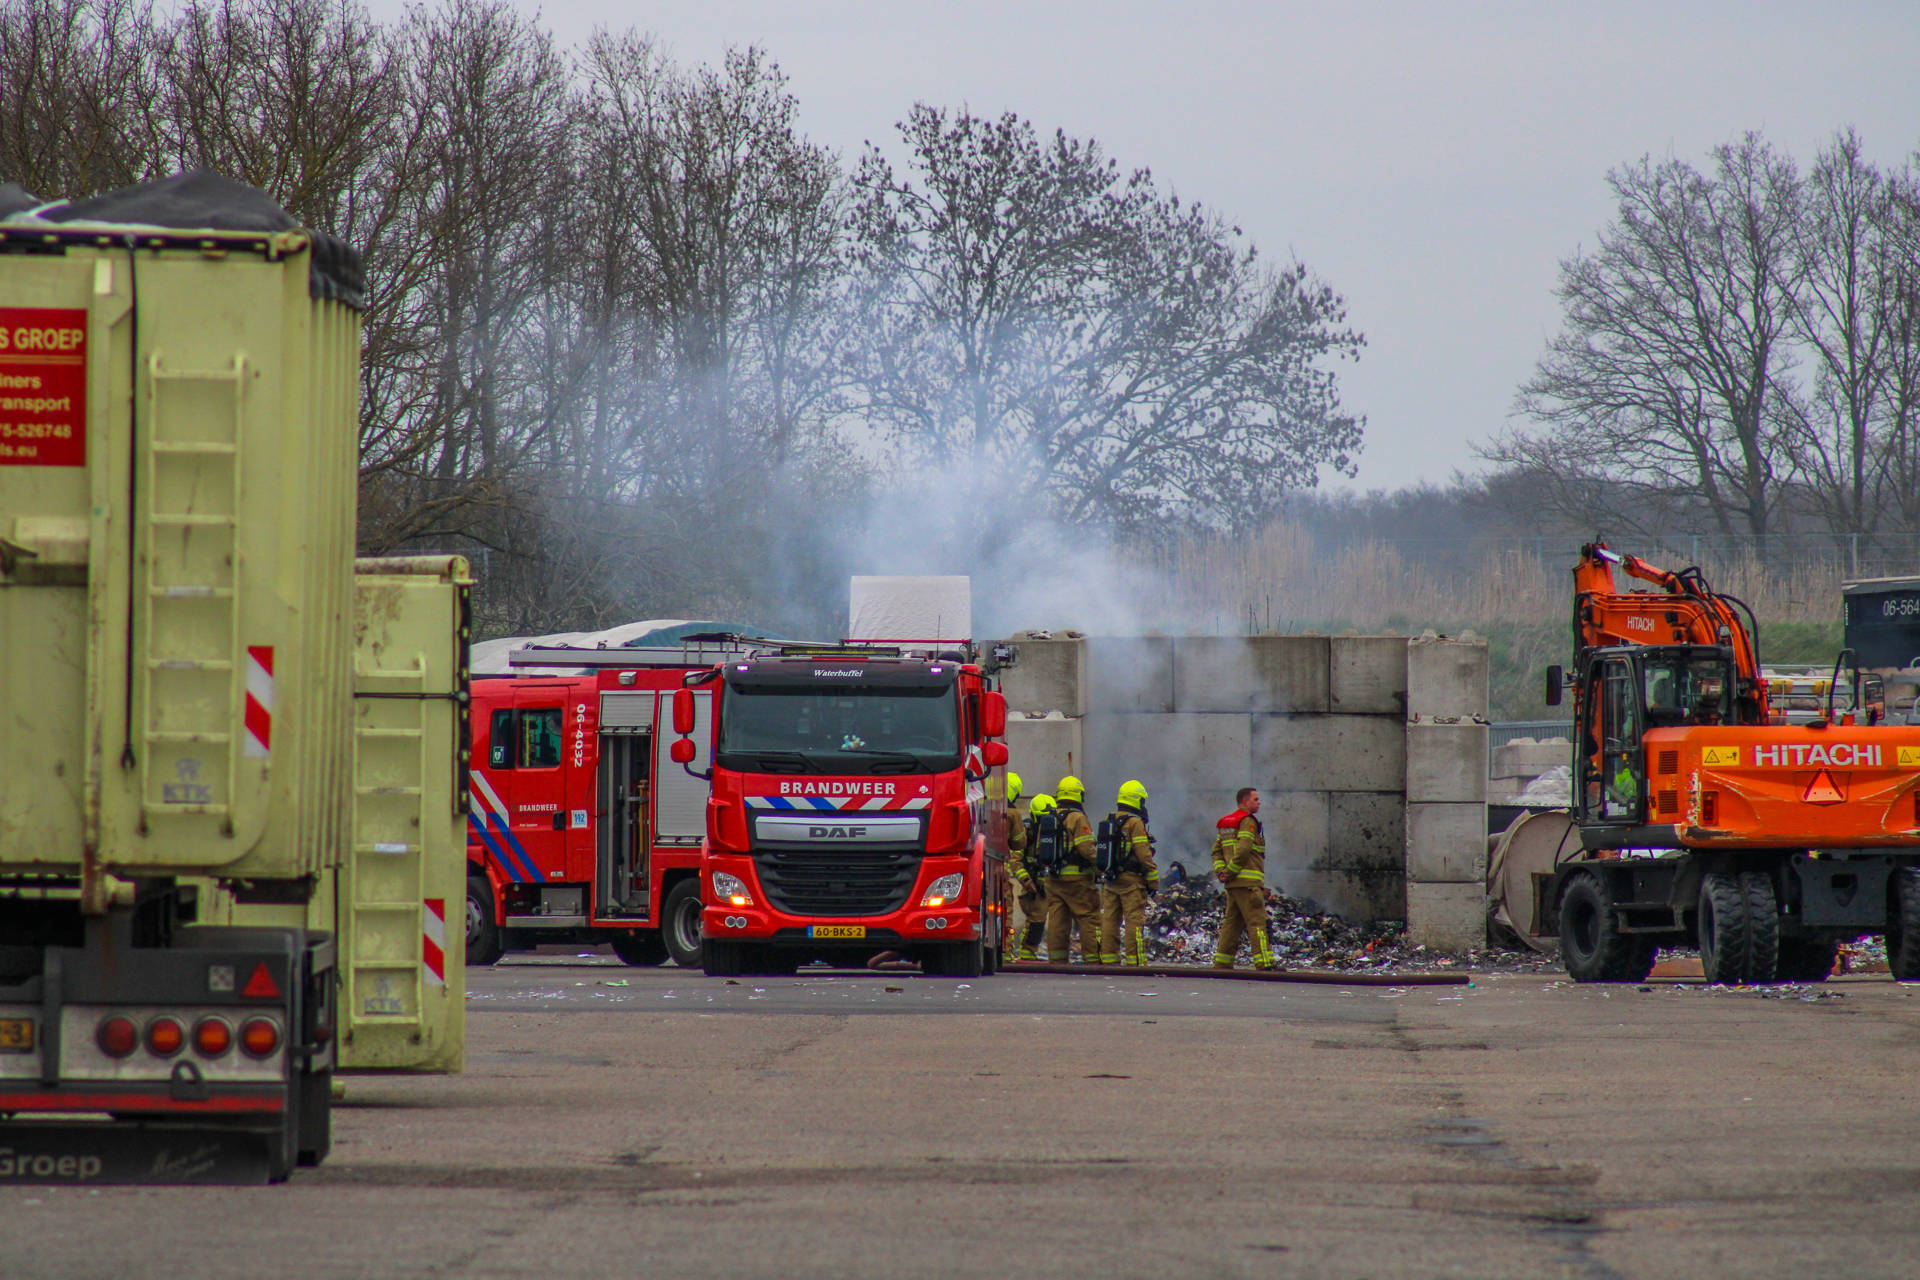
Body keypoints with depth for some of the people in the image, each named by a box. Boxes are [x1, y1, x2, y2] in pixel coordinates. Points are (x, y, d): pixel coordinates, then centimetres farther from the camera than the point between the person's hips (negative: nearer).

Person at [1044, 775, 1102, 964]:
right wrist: (1100, 866, -7)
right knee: (1088, 918, -3)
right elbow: (1086, 848, -16)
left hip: (1053, 878, 7)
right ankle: (1093, 957, -5)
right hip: (1077, 878, -7)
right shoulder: (1078, 818, -11)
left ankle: (1056, 957, 6)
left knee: (1056, 919, 7)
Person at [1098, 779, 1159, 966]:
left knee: (1109, 921, 8)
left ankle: (1108, 958, 10)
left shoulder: (1108, 822, 12)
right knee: (1134, 921, -6)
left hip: (1110, 880, 7)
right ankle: (1135, 961, -9)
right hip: (1131, 880, -7)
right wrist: (1153, 881, -8)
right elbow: (1144, 855, -13)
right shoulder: (1135, 823, -10)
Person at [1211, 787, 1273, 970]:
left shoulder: (1226, 823, 19)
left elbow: (1217, 850, 17)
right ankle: (1264, 964, -14)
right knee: (1257, 922, -10)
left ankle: (1221, 964, 12)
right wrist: (1230, 872, -13)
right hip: (1248, 883, -9)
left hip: (1232, 885, 9)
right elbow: (1243, 849, -21)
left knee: (1232, 923, 12)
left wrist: (1220, 871, 4)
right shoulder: (1248, 822, -10)